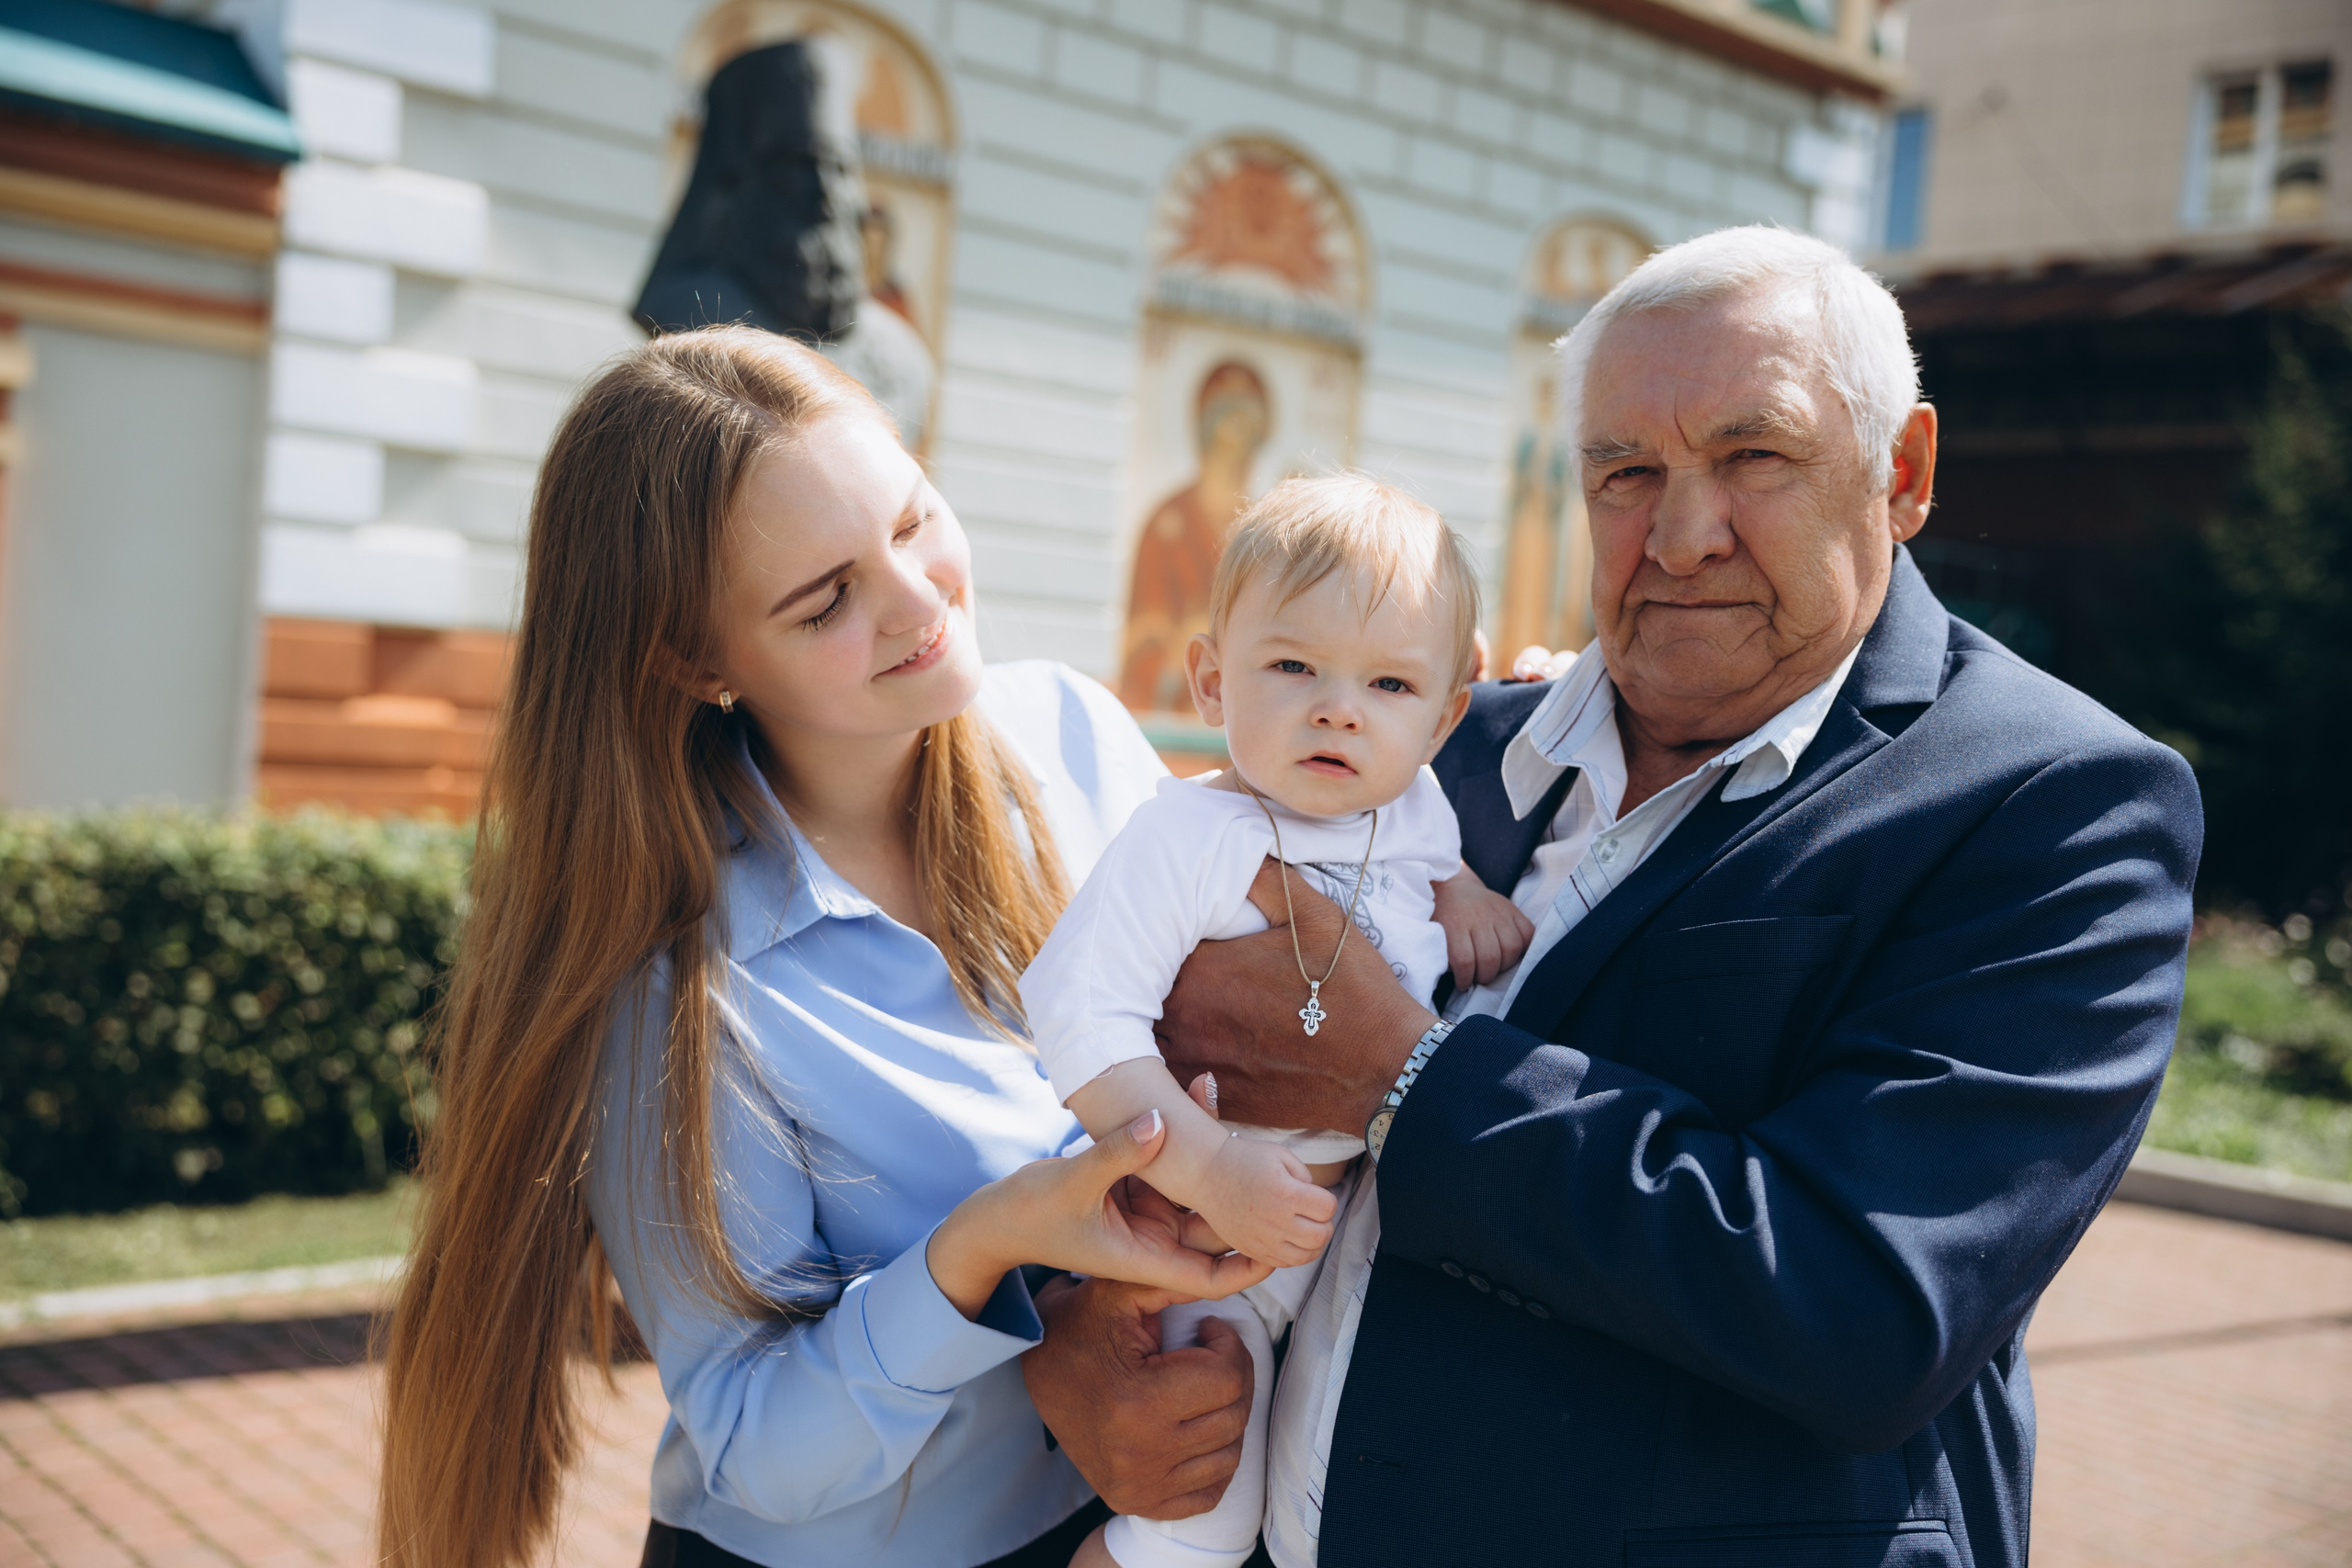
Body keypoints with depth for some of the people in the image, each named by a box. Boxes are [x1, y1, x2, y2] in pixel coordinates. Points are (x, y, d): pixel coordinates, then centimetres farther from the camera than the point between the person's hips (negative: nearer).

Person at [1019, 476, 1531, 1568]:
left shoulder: (1416, 809, -3)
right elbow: (1079, 1011, -29)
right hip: (1209, 1230, -5)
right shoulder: (1189, 833, -23)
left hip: (1373, 1218, 5)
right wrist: (1206, 1168, -36)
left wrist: (1466, 890, -1)